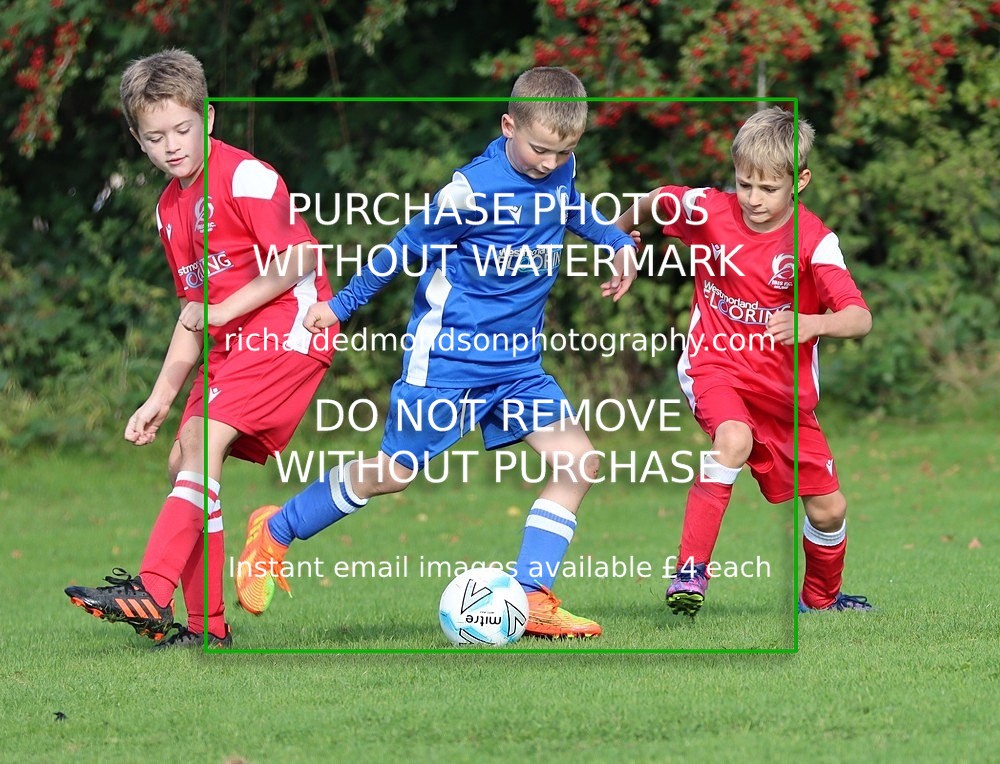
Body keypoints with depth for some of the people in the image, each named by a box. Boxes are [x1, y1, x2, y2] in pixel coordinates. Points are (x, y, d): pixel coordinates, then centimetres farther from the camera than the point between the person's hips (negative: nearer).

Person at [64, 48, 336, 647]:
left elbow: (301, 259, -17)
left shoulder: (244, 176, -12)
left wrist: (223, 312, -14)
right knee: (184, 465, 3)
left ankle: (152, 592, -33)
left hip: (288, 325, -9)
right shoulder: (170, 208, 14)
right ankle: (207, 626, 7)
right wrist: (161, 397, 13)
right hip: (232, 345, 9)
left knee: (204, 442, -23)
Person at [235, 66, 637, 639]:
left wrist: (619, 243, 10)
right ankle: (275, 532, 25)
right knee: (394, 473, 3)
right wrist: (342, 306, -2)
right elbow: (409, 247, -10)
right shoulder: (474, 189, -23)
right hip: (448, 356, -6)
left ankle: (534, 599, -4)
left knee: (579, 461, -9)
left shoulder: (560, 169, -3)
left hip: (518, 362, 6)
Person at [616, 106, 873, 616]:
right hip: (715, 365, -1)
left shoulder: (814, 240, -16)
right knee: (734, 440, -35)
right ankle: (690, 573, -30)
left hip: (784, 387, 1)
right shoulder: (708, 210, -11)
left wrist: (812, 324, -45)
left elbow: (860, 319, -26)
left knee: (828, 509, 6)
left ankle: (821, 597, 36)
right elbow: (656, 202, 12)